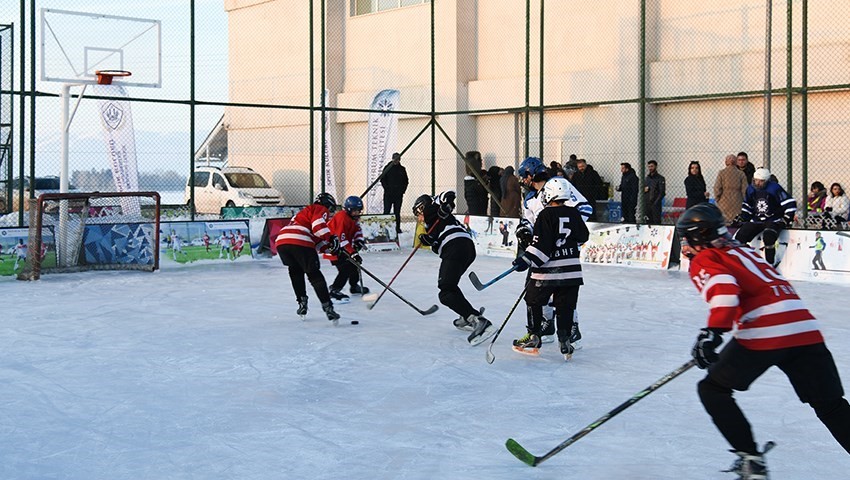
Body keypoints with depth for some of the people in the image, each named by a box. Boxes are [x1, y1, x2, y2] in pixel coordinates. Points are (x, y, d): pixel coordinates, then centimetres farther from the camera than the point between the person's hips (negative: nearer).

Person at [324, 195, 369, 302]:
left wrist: (358, 241, -11)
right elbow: (341, 238, -34)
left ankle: (354, 287, 35)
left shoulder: (353, 217, 4)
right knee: (345, 269, -21)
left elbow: (357, 230, 12)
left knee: (355, 264, 17)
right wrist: (352, 253, -38)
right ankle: (334, 291, -19)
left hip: (344, 246, 10)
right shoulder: (342, 218, -28)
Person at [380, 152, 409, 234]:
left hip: (398, 194, 2)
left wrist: (402, 190, 1)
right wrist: (387, 188, -8)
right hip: (388, 194, -2)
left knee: (397, 212, 7)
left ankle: (397, 228, 11)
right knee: (386, 211, -5)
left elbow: (406, 181, 13)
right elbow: (382, 179, 0)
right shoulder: (388, 168, 1)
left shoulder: (402, 169, 9)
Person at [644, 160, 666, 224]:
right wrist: (644, 189, 1)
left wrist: (656, 202, -15)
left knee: (657, 221, -9)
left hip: (655, 204, -6)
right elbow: (642, 189, 25)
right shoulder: (646, 178, 18)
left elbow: (662, 192, -8)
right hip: (647, 204, 6)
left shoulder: (660, 178, -2)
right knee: (648, 222, 6)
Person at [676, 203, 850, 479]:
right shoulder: (741, 251, 31)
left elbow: (724, 289, -13)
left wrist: (712, 332, -22)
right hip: (804, 328, 7)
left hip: (763, 332, -7)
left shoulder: (703, 261, 7)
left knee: (713, 389, 10)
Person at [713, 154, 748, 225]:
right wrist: (743, 201, 11)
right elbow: (744, 190, -2)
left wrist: (717, 199, 7)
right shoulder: (741, 174, -2)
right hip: (737, 203, 1)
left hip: (724, 202, 0)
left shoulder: (721, 173, -5)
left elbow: (717, 188, -5)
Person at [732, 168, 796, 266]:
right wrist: (740, 219, 11)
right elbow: (747, 207, 19)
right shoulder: (751, 190, 5)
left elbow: (790, 203, -13)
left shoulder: (774, 189, -14)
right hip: (756, 220, 6)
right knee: (740, 236, -7)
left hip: (774, 220, -6)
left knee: (768, 237, -33)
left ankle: (770, 264, -18)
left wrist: (787, 219, -13)